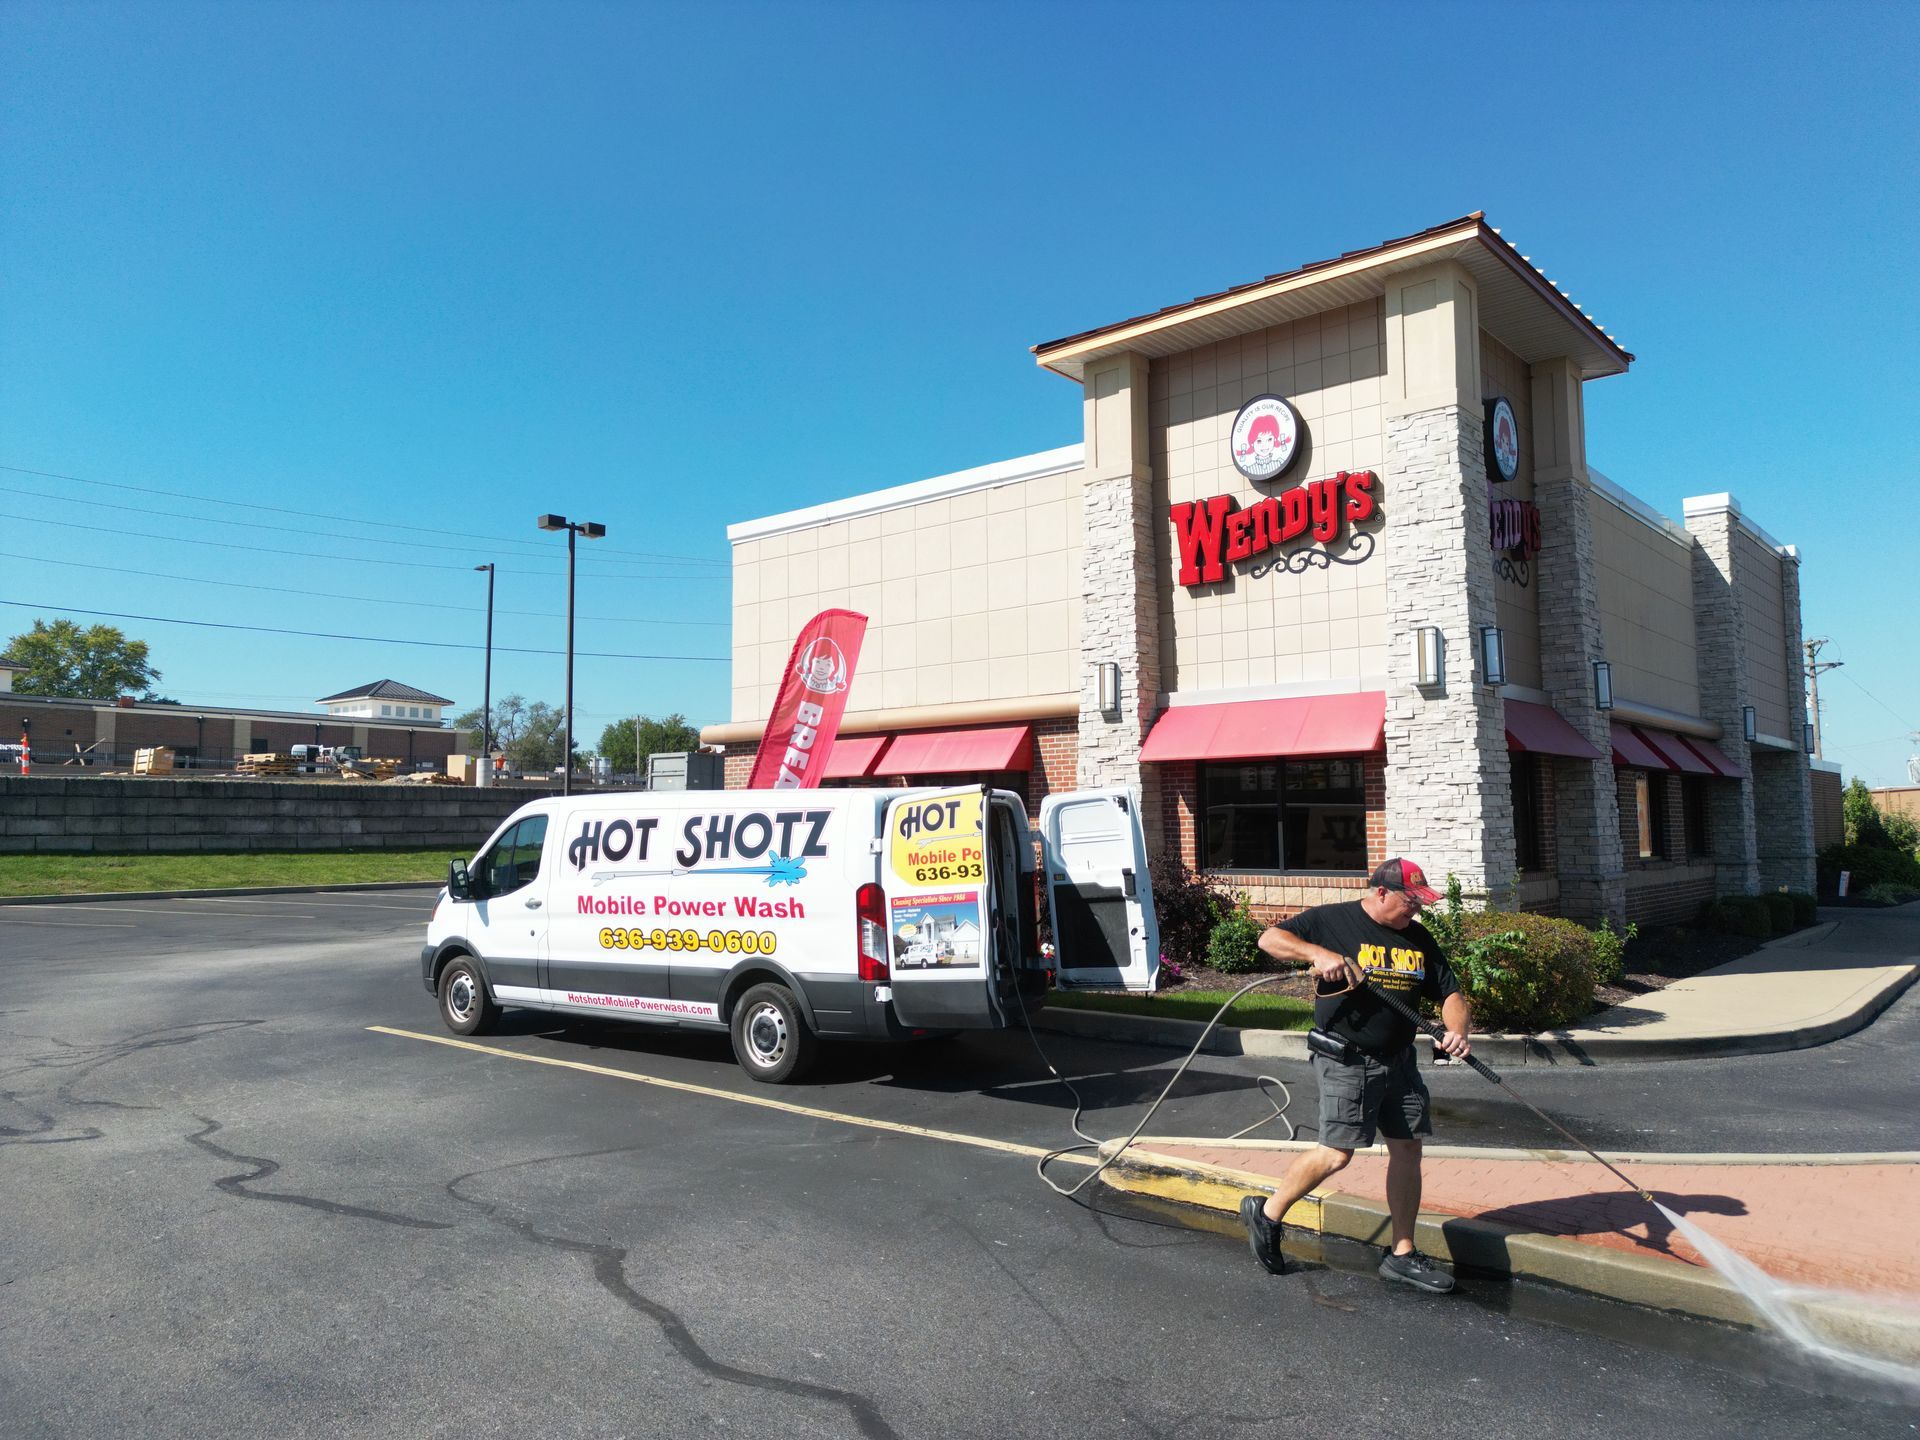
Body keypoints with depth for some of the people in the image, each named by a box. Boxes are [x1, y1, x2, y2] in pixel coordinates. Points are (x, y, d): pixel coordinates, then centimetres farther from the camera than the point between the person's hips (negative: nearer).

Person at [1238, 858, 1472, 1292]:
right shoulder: (1332, 921, -7)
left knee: (1408, 1149, 7)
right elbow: (1269, 939, -7)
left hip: (1398, 1061, 7)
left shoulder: (1419, 939, 9)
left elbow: (1451, 994, 10)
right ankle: (1267, 1214, 11)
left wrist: (1457, 1030, -12)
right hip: (1345, 1059, -6)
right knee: (1338, 1152, -10)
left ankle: (1402, 1255, 21)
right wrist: (1319, 953, -24)